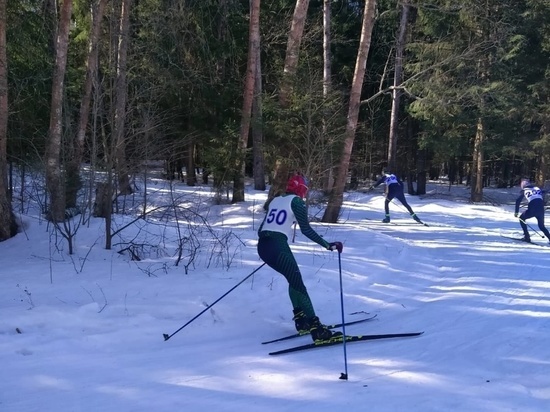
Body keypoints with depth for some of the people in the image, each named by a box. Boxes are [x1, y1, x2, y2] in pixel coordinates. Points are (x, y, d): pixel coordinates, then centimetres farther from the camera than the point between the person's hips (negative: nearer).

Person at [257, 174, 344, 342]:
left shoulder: (275, 200, 22)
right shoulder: (296, 201, 2)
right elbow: (306, 229, -8)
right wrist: (328, 245, -7)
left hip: (262, 246, 8)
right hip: (278, 246, -8)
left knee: (293, 278, 23)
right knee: (298, 284, -7)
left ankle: (300, 319, 20)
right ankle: (316, 329, -14)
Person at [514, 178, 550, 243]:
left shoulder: (524, 191, 15)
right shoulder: (537, 188, 24)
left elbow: (518, 201, 7)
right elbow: (542, 198, 23)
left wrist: (516, 212, 10)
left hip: (532, 209, -3)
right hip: (541, 209, 4)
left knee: (521, 218, 23)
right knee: (541, 226, 24)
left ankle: (527, 237, 13)